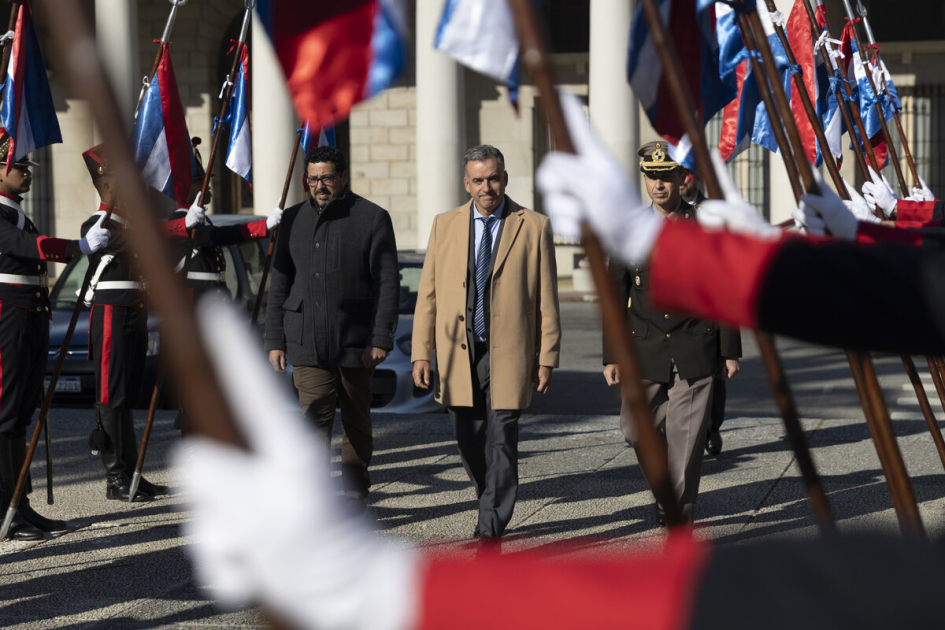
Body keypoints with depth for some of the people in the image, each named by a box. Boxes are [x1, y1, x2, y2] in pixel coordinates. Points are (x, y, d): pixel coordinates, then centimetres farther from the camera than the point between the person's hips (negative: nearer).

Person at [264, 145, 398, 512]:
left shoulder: (372, 218, -2)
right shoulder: (294, 220, 9)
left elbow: (388, 283, -4)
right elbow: (279, 285, 13)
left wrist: (382, 340, -11)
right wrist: (275, 341, 7)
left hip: (355, 341, -1)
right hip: (307, 342, 2)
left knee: (356, 423, 11)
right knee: (314, 420, -11)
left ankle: (355, 494, 26)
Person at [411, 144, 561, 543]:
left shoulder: (533, 227, 2)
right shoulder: (445, 225, 9)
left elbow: (546, 298, 1)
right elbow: (427, 294, 7)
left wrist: (547, 358, -3)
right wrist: (421, 353, 0)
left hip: (507, 356, -3)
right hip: (457, 355, 3)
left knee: (501, 443, -5)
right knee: (469, 442, 9)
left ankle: (490, 531, -1)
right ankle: (494, 507, 33)